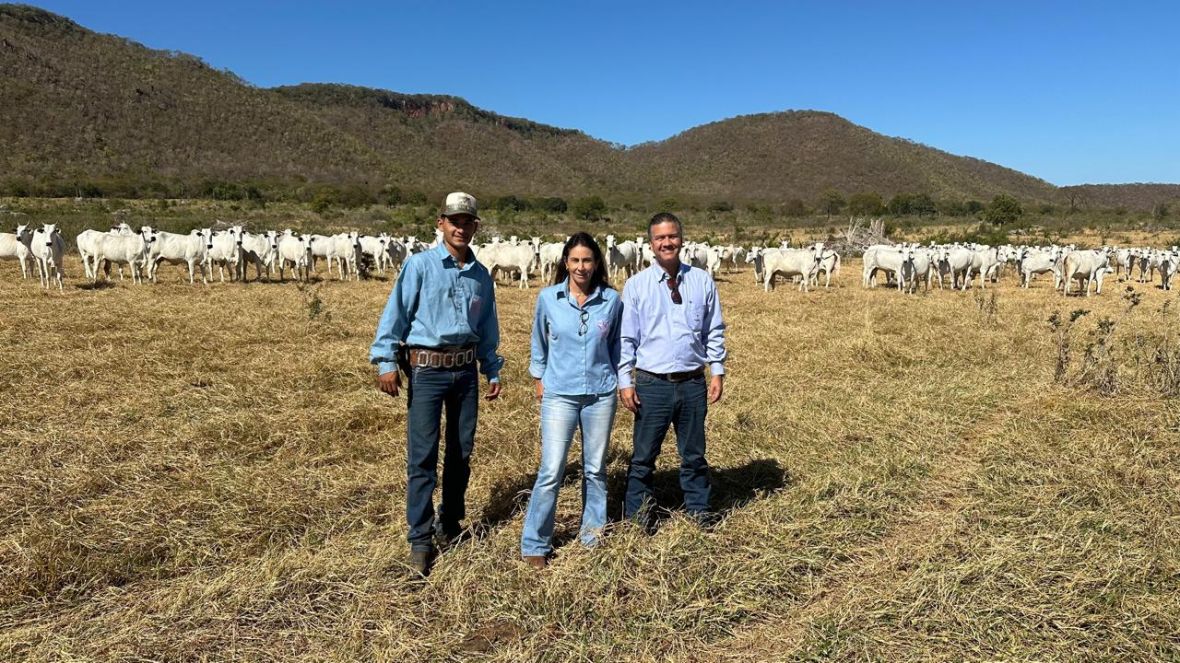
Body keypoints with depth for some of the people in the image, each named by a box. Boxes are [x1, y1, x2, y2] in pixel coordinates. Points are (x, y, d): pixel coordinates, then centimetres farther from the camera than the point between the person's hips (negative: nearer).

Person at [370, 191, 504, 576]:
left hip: (466, 371, 5)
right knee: (422, 457, -4)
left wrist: (493, 371, 17)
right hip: (426, 370, -5)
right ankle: (420, 540, 6)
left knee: (461, 452, 12)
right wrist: (386, 361, -11)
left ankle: (450, 525, 28)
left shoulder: (481, 276, 11)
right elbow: (396, 312, -5)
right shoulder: (420, 265, -3)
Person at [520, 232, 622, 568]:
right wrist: (538, 378, 14)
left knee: (596, 469, 13)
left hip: (600, 395, 2)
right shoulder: (548, 298, -4)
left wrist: (620, 382, 12)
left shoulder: (611, 300, -3)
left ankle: (593, 534, 31)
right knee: (551, 471, -4)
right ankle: (534, 545, 9)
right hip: (559, 395, -1)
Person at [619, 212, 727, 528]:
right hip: (652, 383, -2)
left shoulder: (702, 281, 3)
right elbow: (626, 338, -1)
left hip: (693, 383, 2)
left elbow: (714, 331, 8)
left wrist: (717, 372, 3)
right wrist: (625, 381, -5)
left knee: (694, 454, 17)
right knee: (644, 455, 8)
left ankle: (698, 509, 35)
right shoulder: (636, 285, -2)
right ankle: (637, 515, 24)